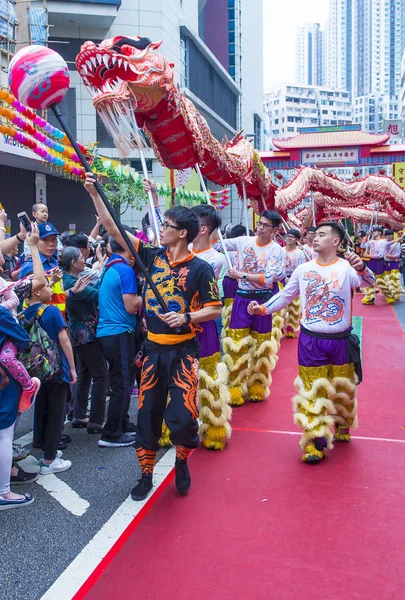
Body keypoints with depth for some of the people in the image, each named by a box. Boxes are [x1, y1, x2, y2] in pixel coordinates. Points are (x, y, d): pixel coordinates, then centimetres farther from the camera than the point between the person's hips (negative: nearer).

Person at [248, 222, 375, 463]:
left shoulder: (347, 268, -10)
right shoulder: (303, 269, -1)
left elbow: (369, 281, -28)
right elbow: (285, 296, 7)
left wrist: (361, 268, -48)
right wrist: (262, 309, -5)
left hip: (340, 340, -1)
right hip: (311, 340, 1)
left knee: (342, 388, 19)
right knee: (312, 390, 5)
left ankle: (343, 425, 45)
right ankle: (314, 440, 14)